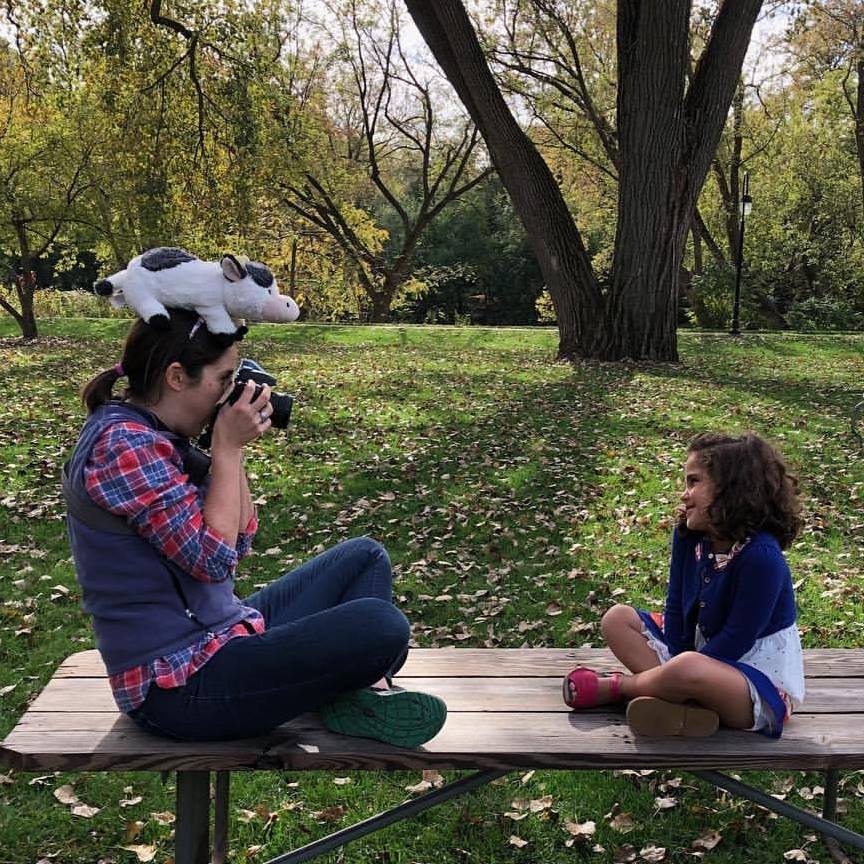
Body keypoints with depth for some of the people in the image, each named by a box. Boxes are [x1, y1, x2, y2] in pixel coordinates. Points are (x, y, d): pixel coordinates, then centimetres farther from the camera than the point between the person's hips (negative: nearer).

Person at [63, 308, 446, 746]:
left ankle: (365, 690, -4)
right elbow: (213, 558, -23)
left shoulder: (158, 438, 10)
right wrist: (228, 448, -16)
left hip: (219, 634, 11)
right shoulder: (124, 445, -20)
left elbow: (239, 537, 10)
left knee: (364, 557, 15)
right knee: (380, 626, -27)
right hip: (179, 686, -11)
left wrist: (232, 447, 2)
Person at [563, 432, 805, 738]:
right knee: (617, 618, 0)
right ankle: (680, 705, -19)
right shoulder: (689, 537, -4)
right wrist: (676, 657, -13)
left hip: (762, 683, -8)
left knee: (688, 669, -39)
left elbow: (735, 640, -24)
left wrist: (678, 665, -19)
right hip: (702, 652, 8)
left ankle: (616, 686, -8)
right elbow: (676, 607, 0)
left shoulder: (762, 557, -27)